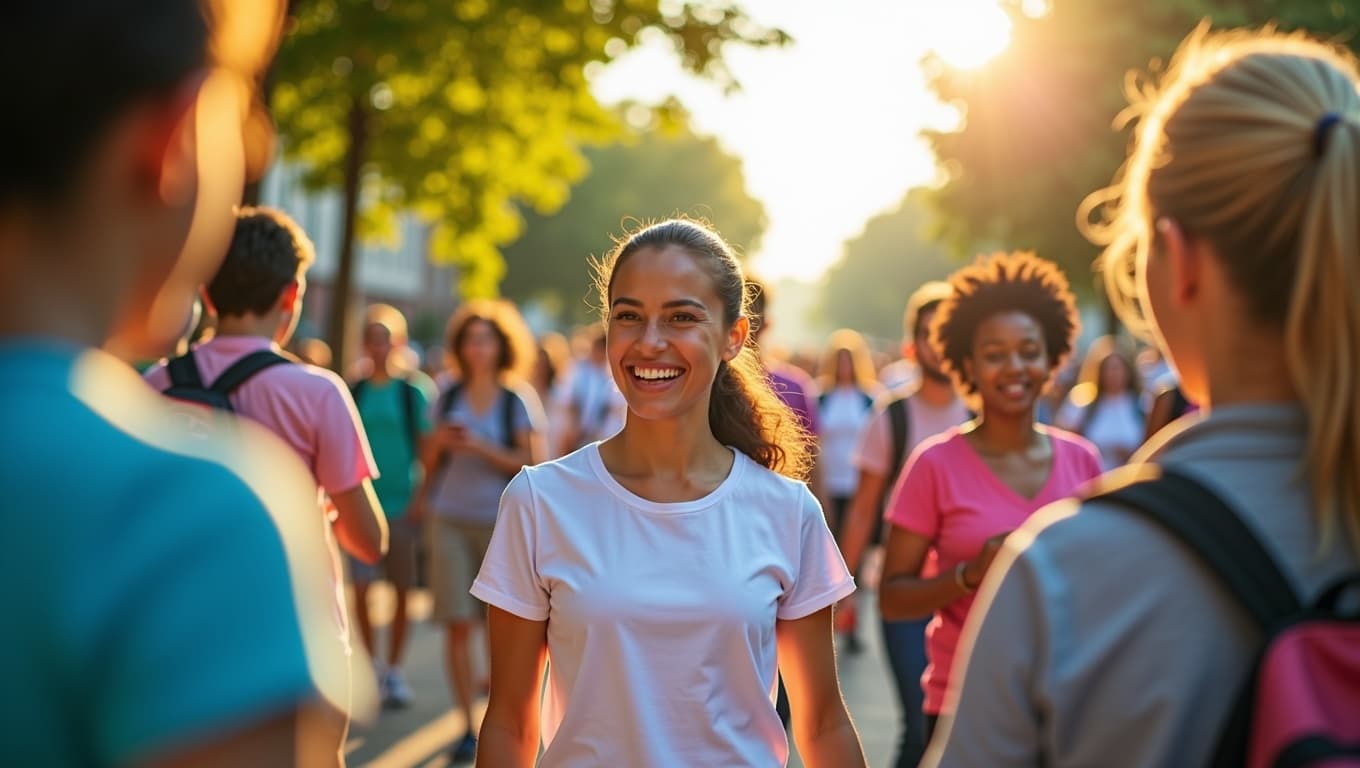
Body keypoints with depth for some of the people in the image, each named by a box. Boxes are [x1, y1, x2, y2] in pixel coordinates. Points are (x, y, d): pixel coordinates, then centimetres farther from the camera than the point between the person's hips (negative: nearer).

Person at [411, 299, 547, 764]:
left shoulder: (519, 399, 0)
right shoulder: (449, 396, 8)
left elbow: (534, 464, -5)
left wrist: (482, 448, -14)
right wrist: (441, 442, -5)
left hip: (501, 521, -2)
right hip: (450, 520, 2)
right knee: (457, 624, -3)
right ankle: (467, 727, 3)